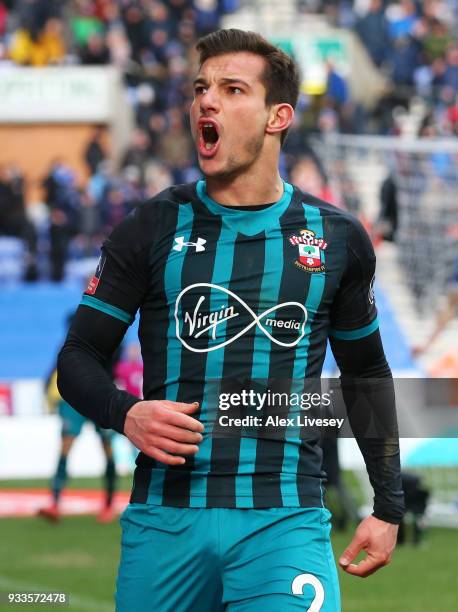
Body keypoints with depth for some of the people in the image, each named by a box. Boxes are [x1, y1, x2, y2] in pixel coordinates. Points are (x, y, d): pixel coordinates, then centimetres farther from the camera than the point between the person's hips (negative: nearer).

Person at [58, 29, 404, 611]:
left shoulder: (337, 239, 8)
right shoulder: (150, 230, 5)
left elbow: (366, 376, 19)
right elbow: (79, 357, 7)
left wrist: (388, 508, 15)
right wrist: (125, 413, -14)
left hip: (284, 522, 0)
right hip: (165, 518, 1)